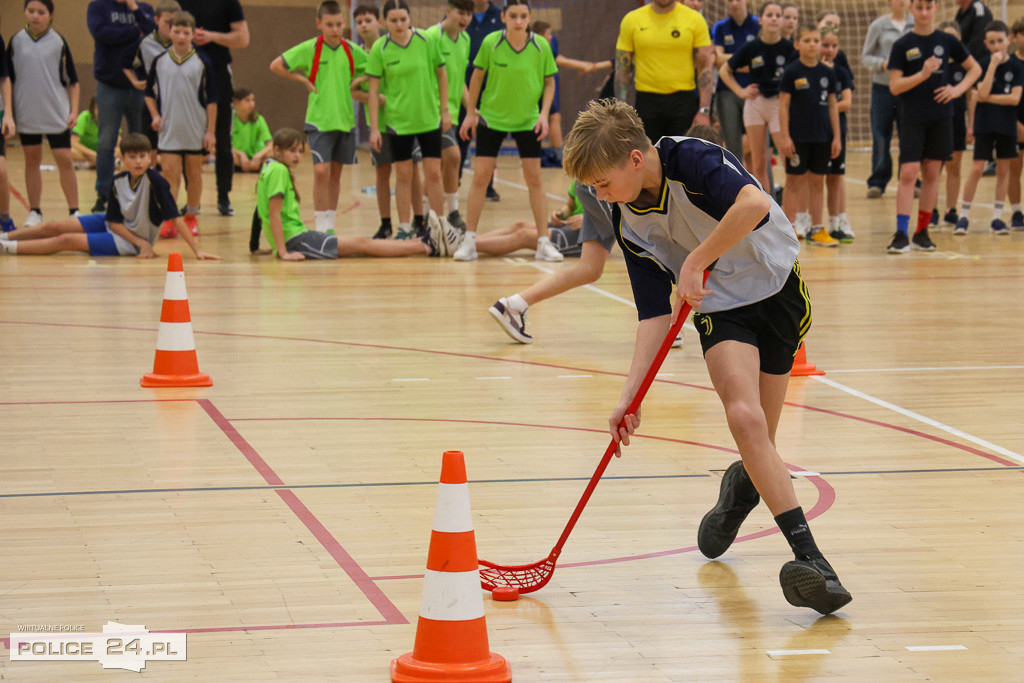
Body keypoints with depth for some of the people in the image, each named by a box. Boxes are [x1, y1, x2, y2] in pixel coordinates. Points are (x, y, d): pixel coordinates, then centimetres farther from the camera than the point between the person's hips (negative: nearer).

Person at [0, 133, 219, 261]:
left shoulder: (154, 180, -26)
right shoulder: (118, 182, -9)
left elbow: (176, 218, -26)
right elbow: (115, 221, -5)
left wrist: (197, 250, -30)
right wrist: (142, 242, -18)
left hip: (130, 244, -5)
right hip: (115, 226, 5)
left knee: (65, 241, -10)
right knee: (55, 227, 1)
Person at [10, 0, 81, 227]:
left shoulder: (58, 42, -2)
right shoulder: (16, 41, 1)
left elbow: (72, 80, 2)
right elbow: (8, 79, 8)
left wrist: (74, 110, -4)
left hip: (57, 114, -2)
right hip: (26, 113, 2)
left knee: (65, 160, -4)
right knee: (32, 160, 9)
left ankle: (74, 211, 2)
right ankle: (34, 212, 17)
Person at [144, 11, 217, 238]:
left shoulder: (201, 61, -4)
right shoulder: (160, 61, 1)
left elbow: (211, 98, -1)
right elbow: (149, 91, 14)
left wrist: (210, 131, -4)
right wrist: (155, 115, -1)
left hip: (196, 130, -1)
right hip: (169, 129, 1)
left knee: (194, 173, 9)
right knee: (169, 173, -5)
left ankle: (192, 217, 22)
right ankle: (169, 220, -5)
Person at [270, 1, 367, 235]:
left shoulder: (352, 51, 3)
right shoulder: (309, 49, -7)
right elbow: (276, 65, -4)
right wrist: (303, 79, -6)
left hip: (345, 120, 4)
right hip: (319, 120, -4)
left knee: (335, 173, 10)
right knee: (321, 171, -14)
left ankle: (330, 225, 19)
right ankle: (321, 227, -9)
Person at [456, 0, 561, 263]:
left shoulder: (541, 46, -11)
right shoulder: (491, 43, -13)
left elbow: (549, 82, 1)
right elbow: (477, 75, 2)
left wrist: (544, 113, -10)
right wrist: (471, 112, 3)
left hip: (527, 121, 1)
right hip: (491, 118, -1)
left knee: (534, 177, 0)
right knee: (480, 176, -3)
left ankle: (544, 243, 6)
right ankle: (469, 241, 4)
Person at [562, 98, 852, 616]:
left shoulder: (693, 160, -23)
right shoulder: (628, 222, -5)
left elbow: (754, 204, -42)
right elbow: (655, 315, -5)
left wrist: (696, 261, -35)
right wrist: (630, 397, -13)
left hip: (777, 287, -3)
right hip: (720, 308, 3)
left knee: (758, 443, 0)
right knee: (744, 417, -23)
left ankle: (741, 487, 39)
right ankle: (808, 555, -28)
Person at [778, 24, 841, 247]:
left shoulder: (827, 73, 6)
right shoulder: (792, 72, -5)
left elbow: (832, 105, 11)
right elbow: (783, 105, -5)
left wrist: (836, 136, 8)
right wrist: (784, 136, -11)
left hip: (821, 137, 4)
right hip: (798, 136, -4)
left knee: (817, 181, 8)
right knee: (794, 181, 0)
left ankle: (817, 229, 14)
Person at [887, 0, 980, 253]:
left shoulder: (947, 41, 4)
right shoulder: (902, 45, -3)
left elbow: (975, 68, 14)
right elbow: (894, 86, -8)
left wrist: (958, 89, -2)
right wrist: (922, 74, -21)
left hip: (941, 117, 3)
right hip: (912, 118, -3)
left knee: (932, 173, 7)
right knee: (909, 173, -11)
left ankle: (922, 232, 16)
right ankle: (901, 234, -12)